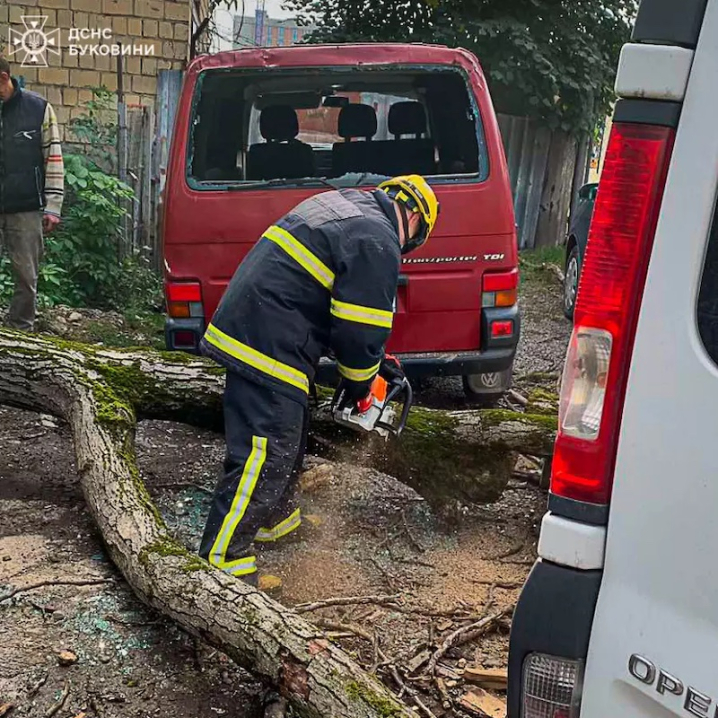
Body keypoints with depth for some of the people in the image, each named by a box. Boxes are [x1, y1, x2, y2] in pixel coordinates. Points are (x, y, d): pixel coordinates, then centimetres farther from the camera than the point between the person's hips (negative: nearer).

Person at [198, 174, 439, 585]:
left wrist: (374, 360, 21)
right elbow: (361, 331, -16)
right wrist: (360, 382, 4)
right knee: (267, 457, -6)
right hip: (269, 348, -11)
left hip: (245, 331, 11)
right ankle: (222, 559, -1)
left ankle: (278, 519, 41)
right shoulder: (378, 243, -13)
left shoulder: (343, 204, 18)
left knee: (289, 437, 24)